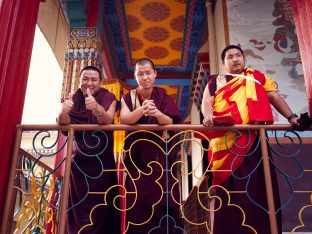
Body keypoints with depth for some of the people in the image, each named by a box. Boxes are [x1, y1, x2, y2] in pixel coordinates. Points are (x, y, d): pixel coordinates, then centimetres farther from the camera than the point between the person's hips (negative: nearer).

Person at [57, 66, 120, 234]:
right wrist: (64, 111, -34)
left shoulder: (108, 97, -4)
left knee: (99, 203, -2)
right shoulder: (74, 98, 3)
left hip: (102, 160, -2)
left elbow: (107, 121, -21)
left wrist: (96, 107, -42)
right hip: (79, 159, 2)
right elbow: (63, 123, -11)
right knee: (78, 204, 6)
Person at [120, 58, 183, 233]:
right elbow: (124, 119, -16)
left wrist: (157, 113, -34)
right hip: (137, 156, 0)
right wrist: (142, 110, -35)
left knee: (163, 201, -3)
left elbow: (170, 122, -12)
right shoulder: (128, 97, 3)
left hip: (161, 156, 0)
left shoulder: (163, 96, 3)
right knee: (138, 202, -4)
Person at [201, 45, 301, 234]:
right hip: (225, 141, -1)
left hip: (252, 140, 1)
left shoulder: (257, 77, 21)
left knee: (256, 184, 0)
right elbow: (207, 102, 3)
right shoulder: (215, 81, 17)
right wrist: (208, 116, -20)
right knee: (229, 188, -2)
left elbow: (274, 97, 12)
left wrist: (291, 117, -3)